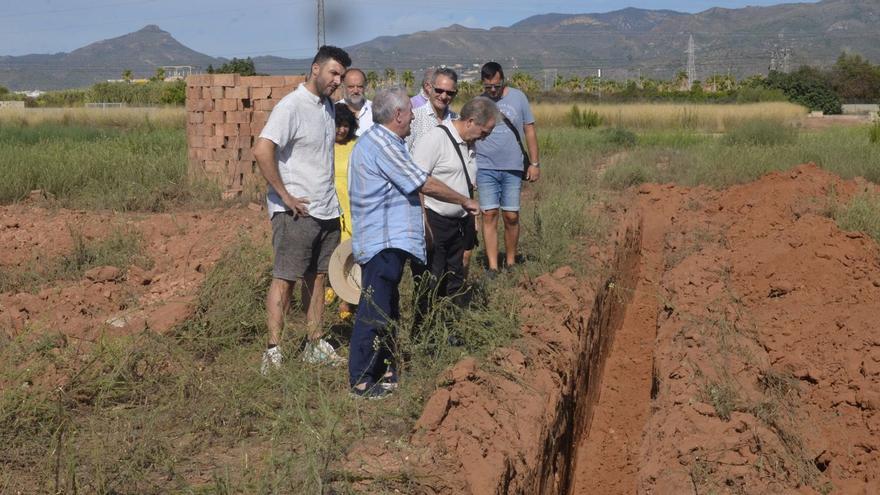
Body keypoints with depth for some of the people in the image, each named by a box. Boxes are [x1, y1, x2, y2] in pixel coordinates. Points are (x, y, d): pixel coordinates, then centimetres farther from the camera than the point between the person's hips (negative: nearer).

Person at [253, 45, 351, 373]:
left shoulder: (327, 106, 13)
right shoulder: (291, 106, -14)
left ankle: (314, 345, 20)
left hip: (327, 210, 8)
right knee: (284, 279, -5)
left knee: (317, 277, 12)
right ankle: (273, 352, -2)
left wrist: (331, 199, 16)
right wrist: (285, 196, -21)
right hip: (297, 212, -8)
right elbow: (262, 150, -25)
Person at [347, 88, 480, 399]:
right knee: (374, 310, -7)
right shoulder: (382, 145, -17)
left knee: (387, 309, 18)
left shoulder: (378, 140, 16)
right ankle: (360, 381, -3)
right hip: (383, 242, -11)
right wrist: (465, 201, -4)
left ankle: (384, 371, 27)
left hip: (388, 241, 11)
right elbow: (426, 185, -15)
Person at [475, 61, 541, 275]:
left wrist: (534, 163, 3)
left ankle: (510, 263, 17)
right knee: (489, 215, -4)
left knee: (511, 216, 2)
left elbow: (529, 131, 7)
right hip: (485, 168, 0)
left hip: (512, 168, 0)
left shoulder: (518, 97, 4)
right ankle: (493, 267, -1)